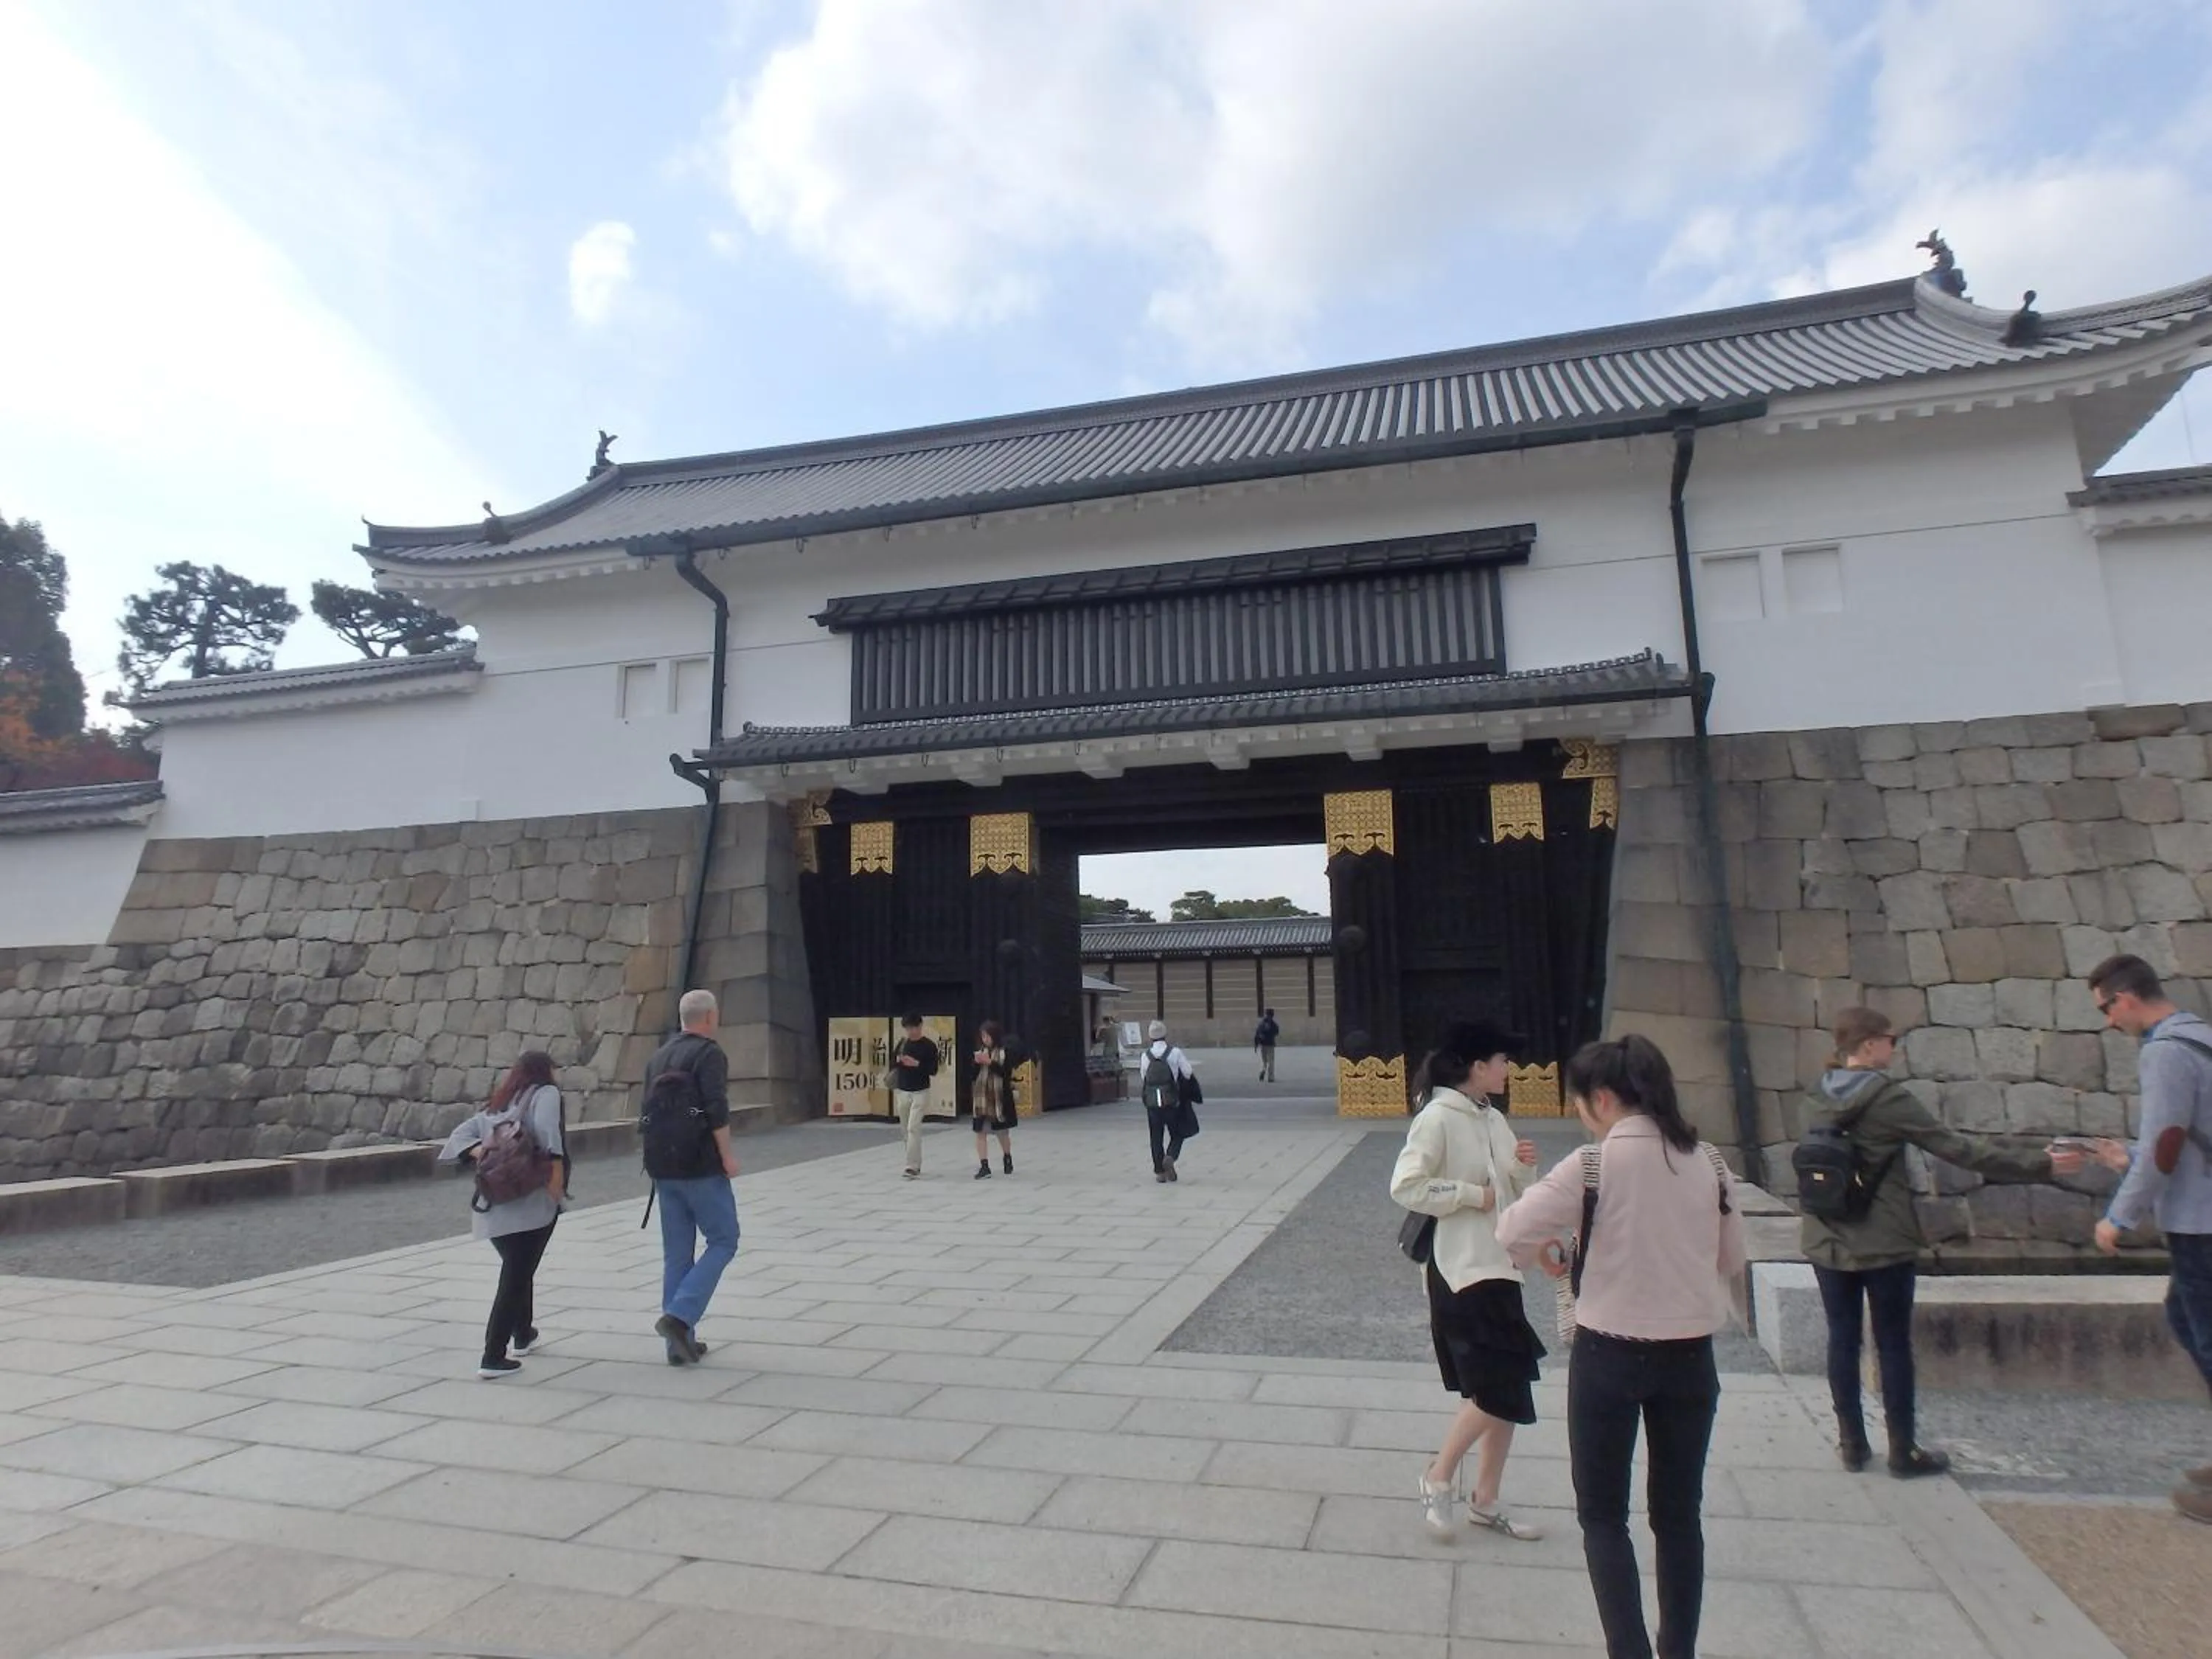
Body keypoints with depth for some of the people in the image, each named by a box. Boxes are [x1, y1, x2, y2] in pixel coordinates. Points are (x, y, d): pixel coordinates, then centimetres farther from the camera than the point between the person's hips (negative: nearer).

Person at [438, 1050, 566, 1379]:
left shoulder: (495, 1106, 20)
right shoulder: (545, 1093, -1)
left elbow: (460, 1135, 14)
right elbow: (547, 1127, -20)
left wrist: (478, 1151, -1)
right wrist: (557, 1167, -19)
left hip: (493, 1204, 7)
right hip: (532, 1203, -7)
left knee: (516, 1270, 24)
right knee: (517, 1277, -3)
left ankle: (523, 1334, 39)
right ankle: (494, 1357, -6)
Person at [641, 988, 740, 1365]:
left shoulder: (659, 1056, 14)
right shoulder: (709, 1053, -9)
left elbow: (650, 1110, 17)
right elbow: (717, 1110, -19)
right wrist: (727, 1156, -13)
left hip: (663, 1167, 8)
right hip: (701, 1166, -7)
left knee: (676, 1252, 11)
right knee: (723, 1242, 3)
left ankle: (680, 1342, 13)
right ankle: (679, 1316, -11)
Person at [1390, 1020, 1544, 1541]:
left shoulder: (1493, 1120, 10)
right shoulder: (1438, 1118, -15)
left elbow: (1518, 1195, 16)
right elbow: (1406, 1187, -21)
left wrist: (1524, 1169, -5)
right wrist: (1472, 1194, -17)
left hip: (1499, 1265, 8)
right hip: (1460, 1269, -8)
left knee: (1507, 1392, 12)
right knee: (1498, 1390, -8)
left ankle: (1485, 1500, 27)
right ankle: (1439, 1476, 13)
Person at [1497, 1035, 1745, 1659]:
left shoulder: (1596, 1163, -17)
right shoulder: (1707, 1160, -1)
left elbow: (1513, 1229, -14)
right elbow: (1732, 1257, 9)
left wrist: (1542, 1251, 6)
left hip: (1609, 1354, -5)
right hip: (1690, 1354, 5)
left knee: (1602, 1514, 12)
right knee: (1679, 1513, 19)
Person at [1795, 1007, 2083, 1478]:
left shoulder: (1816, 1100, 3)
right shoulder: (1889, 1099, -15)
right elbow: (1958, 1149, -13)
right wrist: (2041, 1165, -6)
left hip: (1828, 1244, 5)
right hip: (1885, 1245, -5)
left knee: (1843, 1340, 11)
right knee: (1894, 1345, 7)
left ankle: (1852, 1444, 19)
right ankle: (1903, 1451, 17)